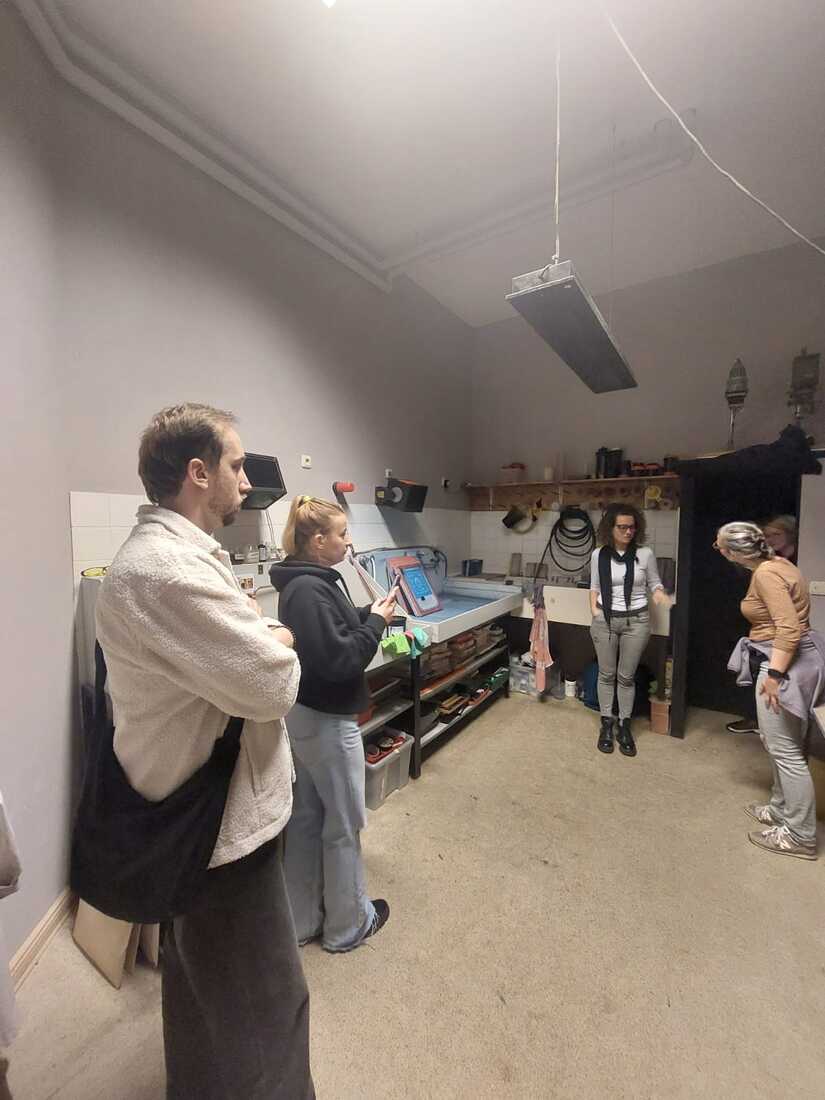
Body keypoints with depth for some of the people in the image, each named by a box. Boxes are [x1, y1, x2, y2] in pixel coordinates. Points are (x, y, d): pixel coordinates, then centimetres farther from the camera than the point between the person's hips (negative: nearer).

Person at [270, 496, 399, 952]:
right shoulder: (310, 590, -25)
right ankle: (347, 925, 35)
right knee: (345, 824, 12)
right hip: (327, 721, -9)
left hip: (304, 714, 9)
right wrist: (376, 622, -16)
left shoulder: (305, 581, 6)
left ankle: (301, 919, 42)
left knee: (306, 818, 22)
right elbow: (340, 659, -27)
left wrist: (370, 613, 1)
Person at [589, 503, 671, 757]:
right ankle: (606, 723, 26)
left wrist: (660, 593, -16)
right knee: (606, 674, 11)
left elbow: (654, 583, 6)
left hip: (636, 621, -1)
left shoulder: (645, 553, -4)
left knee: (626, 676, 9)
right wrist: (593, 607, -4)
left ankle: (624, 725, 26)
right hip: (605, 620, 1)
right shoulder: (599, 554, -1)